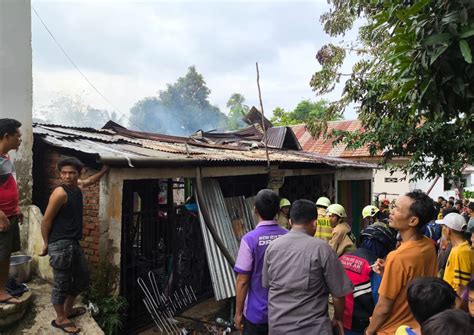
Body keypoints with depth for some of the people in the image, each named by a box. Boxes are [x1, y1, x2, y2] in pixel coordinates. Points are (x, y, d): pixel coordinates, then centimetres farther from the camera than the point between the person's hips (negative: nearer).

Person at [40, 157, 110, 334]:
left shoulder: (78, 186, 6)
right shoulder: (60, 193, -18)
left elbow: (91, 180, 30)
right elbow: (46, 221, -14)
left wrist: (105, 169, 27)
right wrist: (46, 244, -8)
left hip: (73, 243, 9)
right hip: (60, 244, -9)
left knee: (82, 276, 19)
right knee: (62, 282, 2)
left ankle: (68, 309, 36)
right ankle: (60, 319, 18)